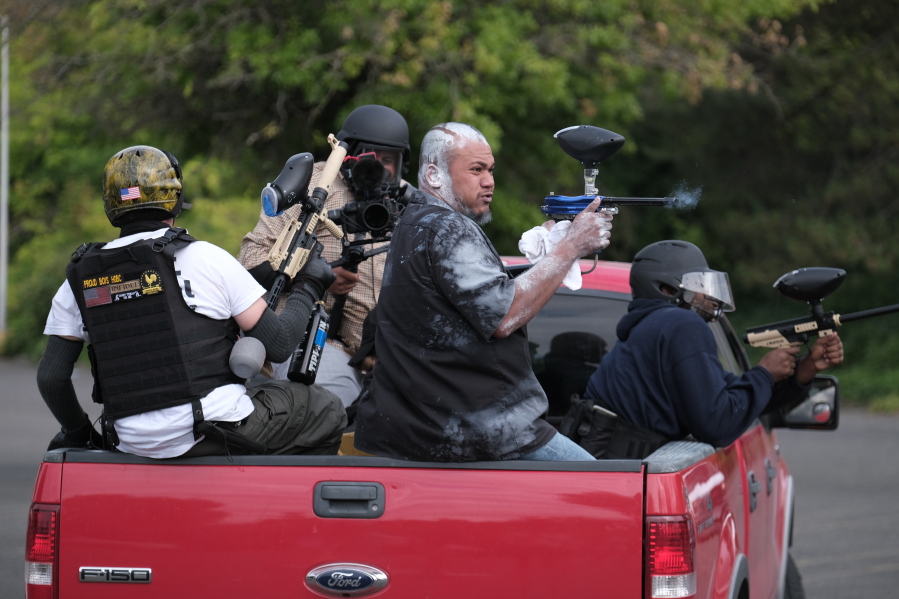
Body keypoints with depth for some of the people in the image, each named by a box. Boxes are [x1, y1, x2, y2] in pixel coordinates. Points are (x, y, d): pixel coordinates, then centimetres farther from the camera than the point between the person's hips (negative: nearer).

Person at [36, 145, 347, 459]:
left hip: (134, 444, 5)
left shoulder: (78, 279, 5)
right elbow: (278, 343, -5)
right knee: (328, 411, 14)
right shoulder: (205, 259, -7)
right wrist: (307, 289, 13)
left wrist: (77, 431, 23)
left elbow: (50, 377, 5)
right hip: (216, 430, -5)